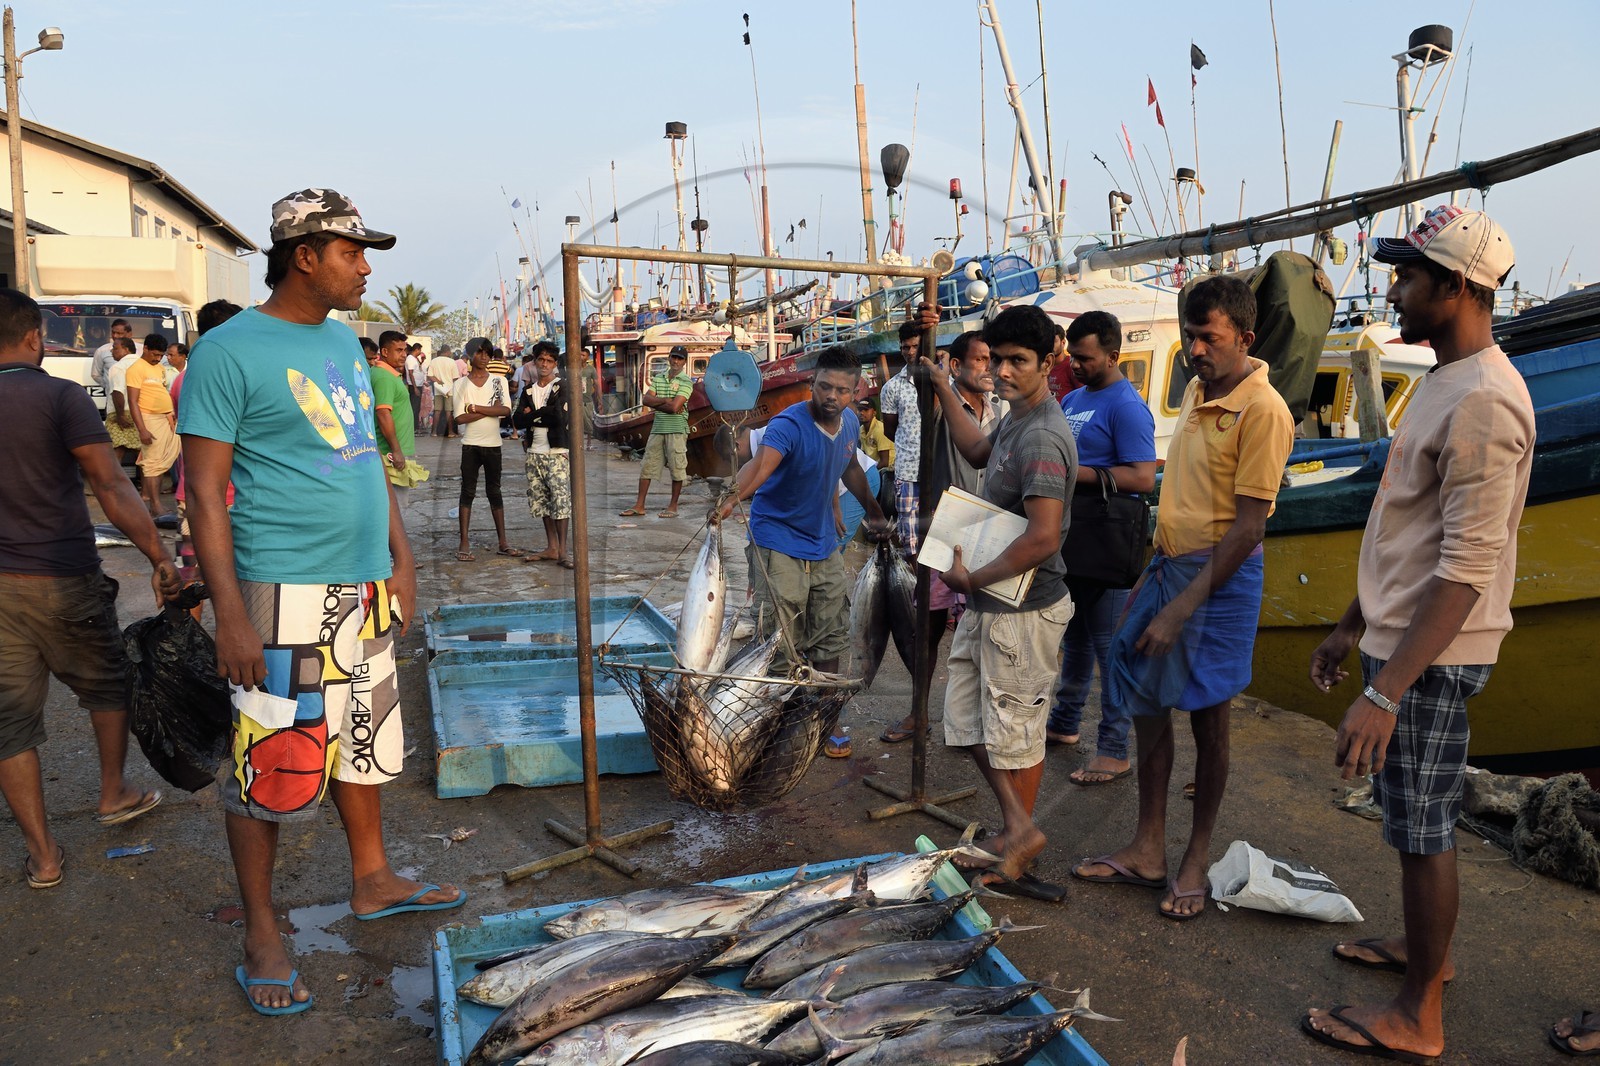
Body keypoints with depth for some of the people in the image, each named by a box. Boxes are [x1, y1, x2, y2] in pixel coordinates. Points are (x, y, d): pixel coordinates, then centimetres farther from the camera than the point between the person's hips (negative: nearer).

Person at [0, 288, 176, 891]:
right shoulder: (60, 397, -10)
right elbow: (112, 488, -16)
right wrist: (160, 557, -14)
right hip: (63, 581, -3)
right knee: (107, 684, 21)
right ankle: (114, 795, 35)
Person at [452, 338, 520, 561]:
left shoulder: (498, 381, 5)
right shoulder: (461, 384, 1)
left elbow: (506, 410, -9)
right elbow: (460, 418, -9)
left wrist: (475, 407, -12)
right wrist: (490, 410, -10)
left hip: (493, 444, 2)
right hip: (471, 444, -2)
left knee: (495, 492, 9)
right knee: (468, 492, 1)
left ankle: (502, 543, 13)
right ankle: (464, 544, 3)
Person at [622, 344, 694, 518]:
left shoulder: (686, 382, -4)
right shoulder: (658, 379, 13)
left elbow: (674, 407, -15)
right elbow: (646, 400, 0)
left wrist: (656, 403, -3)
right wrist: (666, 400, -11)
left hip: (677, 429, -5)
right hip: (657, 428, 5)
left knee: (677, 468, 1)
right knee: (647, 466, 5)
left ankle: (673, 506, 13)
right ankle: (639, 506, 11)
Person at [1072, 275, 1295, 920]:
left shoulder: (1263, 410, -16)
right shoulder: (1197, 392, 10)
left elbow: (1248, 526, -18)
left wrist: (1183, 606, -20)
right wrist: (1150, 576, 16)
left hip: (1221, 578, -8)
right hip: (1169, 565, 8)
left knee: (1207, 720, 5)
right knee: (1147, 706, 11)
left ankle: (1197, 857, 22)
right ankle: (1147, 851, 23)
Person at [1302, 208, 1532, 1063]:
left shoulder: (1483, 402, -22)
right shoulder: (1444, 383, 12)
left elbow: (1465, 570, -27)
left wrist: (1386, 693, -29)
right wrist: (1352, 626, 22)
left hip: (1432, 657, -10)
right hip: (1402, 639, 10)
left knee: (1424, 831, 2)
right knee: (1415, 820, 22)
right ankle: (1424, 946, 41)